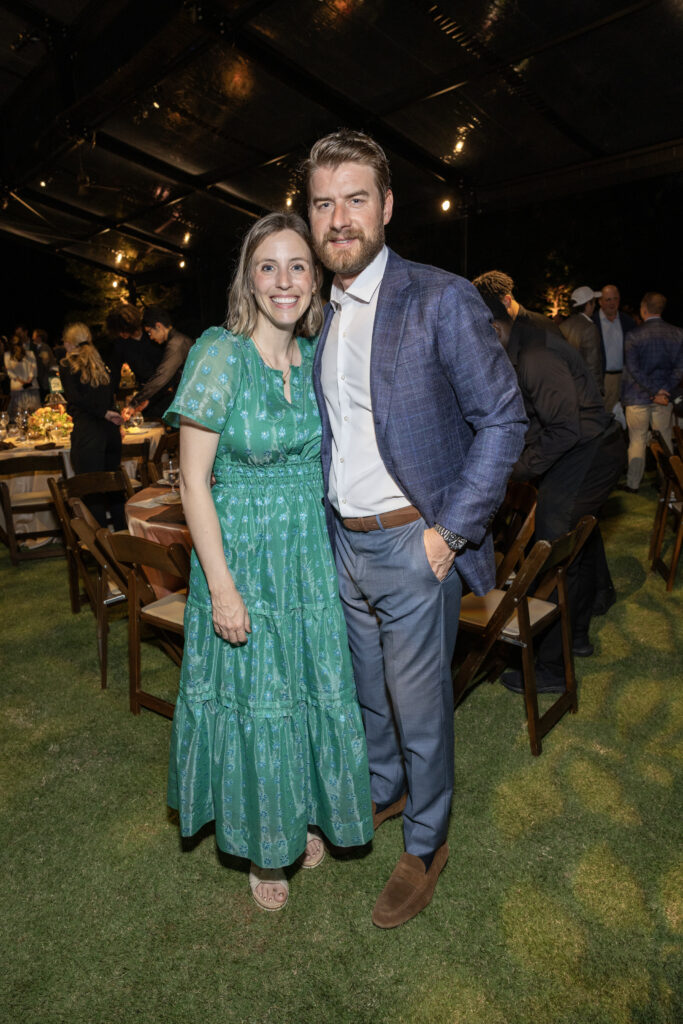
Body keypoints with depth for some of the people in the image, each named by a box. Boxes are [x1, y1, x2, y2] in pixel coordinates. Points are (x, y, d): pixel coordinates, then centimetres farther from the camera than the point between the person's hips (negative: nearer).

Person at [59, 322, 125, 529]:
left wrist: (104, 413, -11)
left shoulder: (67, 366, -1)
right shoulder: (100, 364, 14)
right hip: (111, 430, 6)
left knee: (92, 491, -1)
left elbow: (75, 398, -15)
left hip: (88, 433, -6)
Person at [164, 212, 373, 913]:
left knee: (316, 692, 17)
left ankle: (306, 816, 46)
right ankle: (263, 847, 39)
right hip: (242, 559, -4)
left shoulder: (318, 356, 3)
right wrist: (221, 586, -17)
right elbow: (193, 481, -14)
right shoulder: (220, 354, -13)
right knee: (253, 704, 11)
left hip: (314, 558, 5)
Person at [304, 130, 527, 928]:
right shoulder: (319, 317, 9)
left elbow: (502, 419, -12)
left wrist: (450, 532, -15)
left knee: (419, 705, 10)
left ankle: (425, 845, 36)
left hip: (412, 546, -6)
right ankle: (382, 790, 50)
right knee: (366, 690, 23)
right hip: (344, 542, 6)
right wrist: (324, 521, 9)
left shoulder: (441, 300, -12)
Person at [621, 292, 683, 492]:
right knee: (665, 441, 11)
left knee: (637, 440, 5)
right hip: (665, 396, 3)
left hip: (638, 396, -3)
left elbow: (633, 369, -14)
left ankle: (633, 484, 12)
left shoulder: (634, 335, -9)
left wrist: (656, 391, -10)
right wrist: (665, 391, -6)